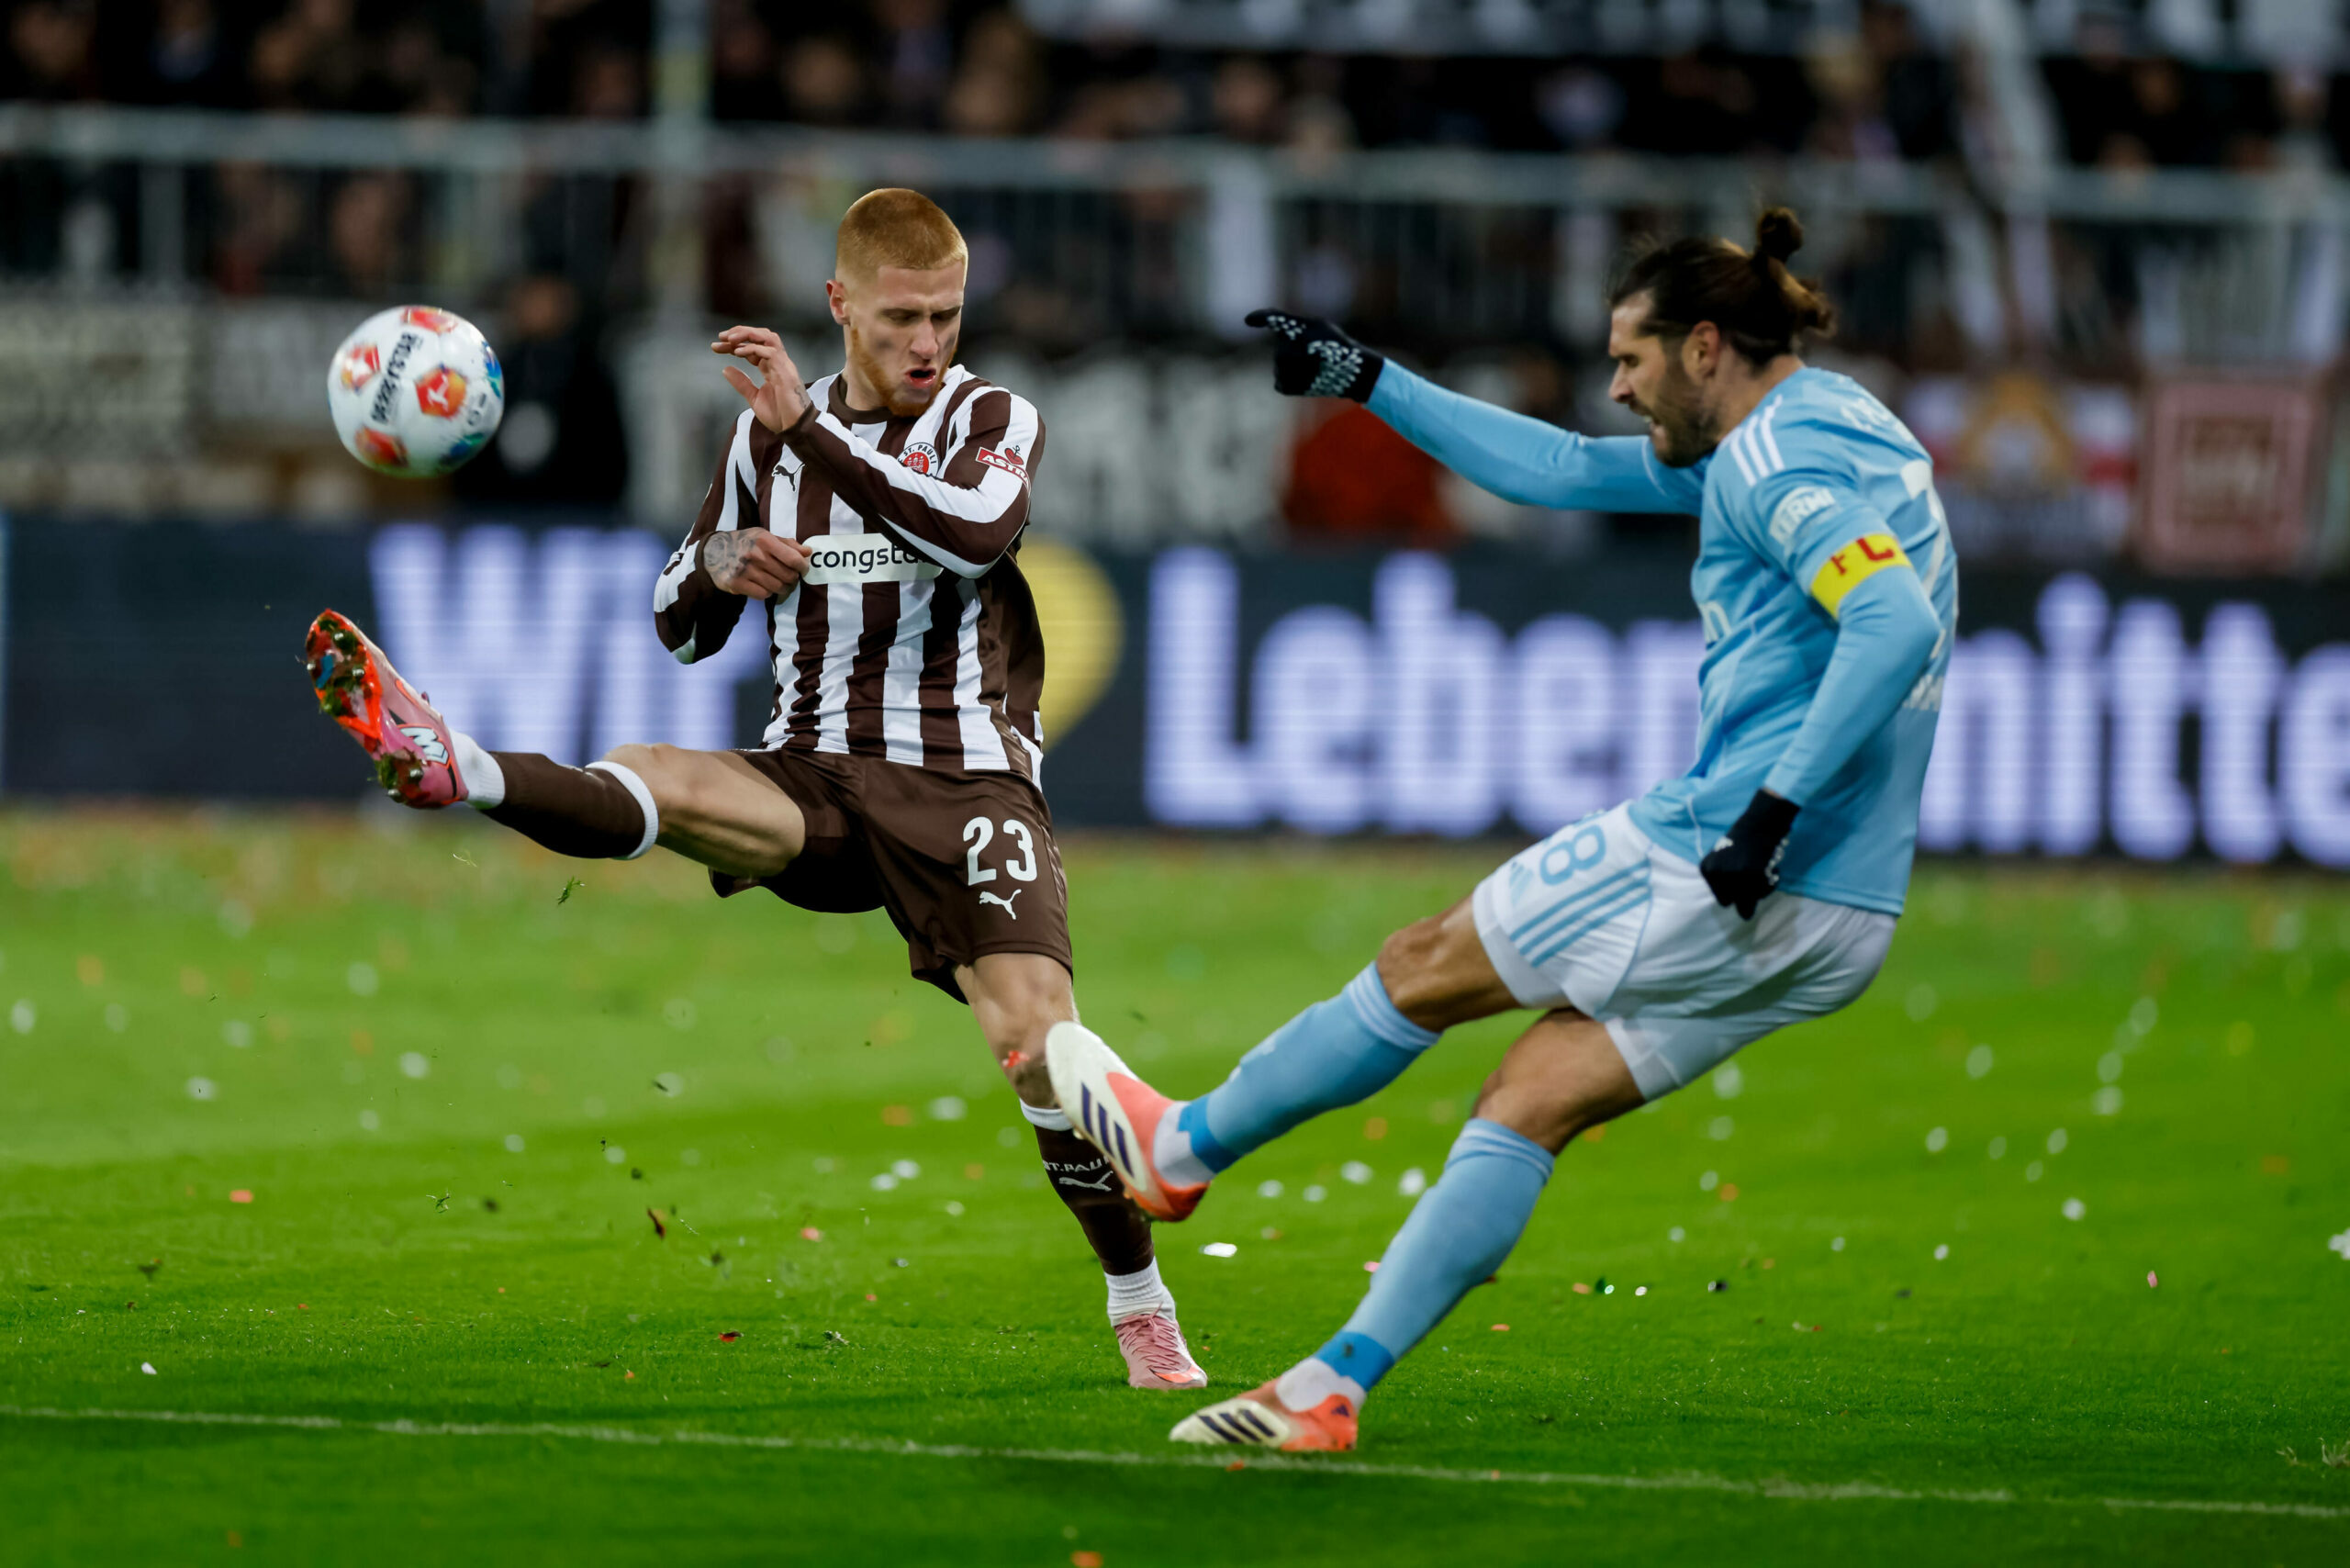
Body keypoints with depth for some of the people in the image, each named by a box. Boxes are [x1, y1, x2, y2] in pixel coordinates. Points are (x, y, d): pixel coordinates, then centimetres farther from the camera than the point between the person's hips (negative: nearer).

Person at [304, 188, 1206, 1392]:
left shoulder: (994, 421, 2)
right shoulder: (770, 439, 13)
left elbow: (978, 532, -23)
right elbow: (682, 629, 21)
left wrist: (806, 430, -24)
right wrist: (717, 566, -3)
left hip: (964, 784, -3)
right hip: (813, 781, 3)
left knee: (1037, 1036, -19)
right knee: (655, 785, -29)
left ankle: (1141, 1307, -4)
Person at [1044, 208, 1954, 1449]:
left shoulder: (1782, 456, -12)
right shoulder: (1786, 438, 20)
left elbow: (1898, 623, -28)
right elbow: (1562, 470, 28)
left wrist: (1776, 808, -29)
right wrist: (1364, 382, 27)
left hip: (1720, 861, -9)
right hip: (1837, 923, 9)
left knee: (1424, 971, 10)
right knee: (1527, 1106, 9)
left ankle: (1181, 1148, 29)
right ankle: (1331, 1390, 5)